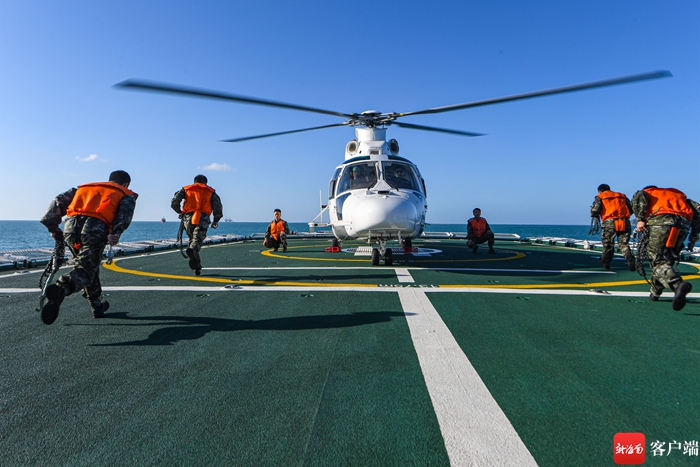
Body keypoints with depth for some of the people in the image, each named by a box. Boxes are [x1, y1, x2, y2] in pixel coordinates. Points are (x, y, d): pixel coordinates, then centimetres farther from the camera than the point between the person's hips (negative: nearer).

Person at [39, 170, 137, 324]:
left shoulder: (84, 187, 36)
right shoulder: (126, 194, 23)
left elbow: (59, 200, 23)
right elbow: (124, 213, 0)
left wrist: (53, 227, 20)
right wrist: (116, 233, -14)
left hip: (71, 226, 5)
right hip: (96, 229, -5)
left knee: (90, 265, 22)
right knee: (85, 269, -5)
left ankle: (97, 306, 30)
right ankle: (61, 289, -37)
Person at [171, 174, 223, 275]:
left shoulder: (186, 189, 22)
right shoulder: (211, 191, 21)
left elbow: (174, 202, 6)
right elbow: (218, 207, 6)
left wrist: (180, 212, 24)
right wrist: (216, 221, 17)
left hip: (188, 219, 2)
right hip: (203, 220, -2)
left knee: (192, 240, 18)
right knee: (197, 240, -13)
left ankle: (197, 266, 16)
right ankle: (191, 250, -48)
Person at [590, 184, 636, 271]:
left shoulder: (600, 197, 11)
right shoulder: (622, 196, 24)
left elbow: (594, 210, -4)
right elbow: (632, 209, 17)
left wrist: (596, 216, 17)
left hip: (610, 223, -3)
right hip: (625, 223, 3)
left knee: (608, 245, 11)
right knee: (624, 244, 11)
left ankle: (605, 263, 22)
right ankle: (631, 261, -8)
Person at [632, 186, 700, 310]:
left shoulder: (647, 192, 26)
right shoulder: (678, 195, 38)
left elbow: (639, 197, 0)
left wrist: (640, 219, -5)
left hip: (661, 222, -5)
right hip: (684, 224, 5)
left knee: (657, 261, -8)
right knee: (667, 260, 18)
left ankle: (678, 284, -34)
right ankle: (655, 293, 24)